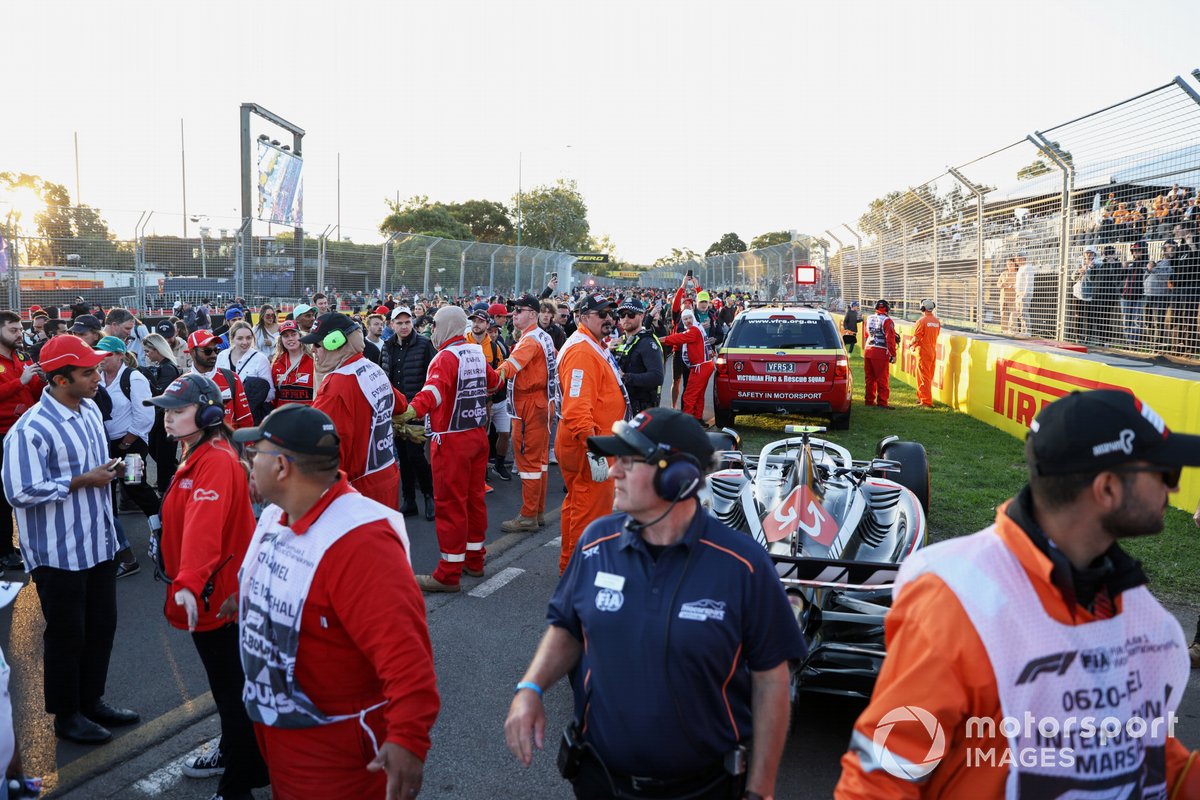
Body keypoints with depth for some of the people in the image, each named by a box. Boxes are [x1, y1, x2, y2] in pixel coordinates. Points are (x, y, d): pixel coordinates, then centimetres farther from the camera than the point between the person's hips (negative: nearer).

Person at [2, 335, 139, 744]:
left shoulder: (90, 410, 4)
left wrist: (111, 470, 1)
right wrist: (82, 481, -21)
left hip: (99, 542, 8)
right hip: (59, 552, -8)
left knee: (102, 626, 17)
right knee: (66, 634, 8)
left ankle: (91, 700, 35)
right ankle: (66, 715, 26)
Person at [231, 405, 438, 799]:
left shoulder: (356, 541, -32)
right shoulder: (276, 515, -2)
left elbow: (403, 648, -38)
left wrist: (409, 738, -43)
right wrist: (248, 600, 34)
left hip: (337, 744, -9)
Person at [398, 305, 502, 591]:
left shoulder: (447, 357, -16)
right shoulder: (476, 352, 8)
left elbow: (434, 389, -36)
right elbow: (494, 381, 28)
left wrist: (411, 410, -52)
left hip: (452, 440, -8)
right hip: (478, 435, 8)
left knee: (450, 504, -3)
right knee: (474, 498, 17)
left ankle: (449, 574, 3)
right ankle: (474, 559, 29)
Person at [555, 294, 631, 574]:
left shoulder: (594, 348, 15)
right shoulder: (581, 351, -20)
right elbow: (576, 408, -29)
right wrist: (594, 452, -32)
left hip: (593, 440, 11)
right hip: (587, 445, -11)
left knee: (578, 504, 21)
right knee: (592, 509, -3)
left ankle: (570, 563, 35)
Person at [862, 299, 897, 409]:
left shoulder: (868, 319, 11)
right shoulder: (887, 321, -9)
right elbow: (890, 339, -13)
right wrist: (893, 354, -10)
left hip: (868, 351, 6)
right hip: (881, 353, -6)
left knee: (870, 378, 13)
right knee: (882, 379, -2)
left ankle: (869, 400, 18)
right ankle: (882, 402, -2)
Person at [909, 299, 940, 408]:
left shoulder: (922, 321, -16)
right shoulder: (937, 321, 6)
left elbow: (916, 338, -19)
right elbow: (935, 336, 13)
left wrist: (910, 344, 3)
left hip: (923, 352, -7)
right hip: (933, 351, 7)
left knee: (923, 377, -3)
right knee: (929, 377, 16)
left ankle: (927, 402, -5)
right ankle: (921, 397, 29)